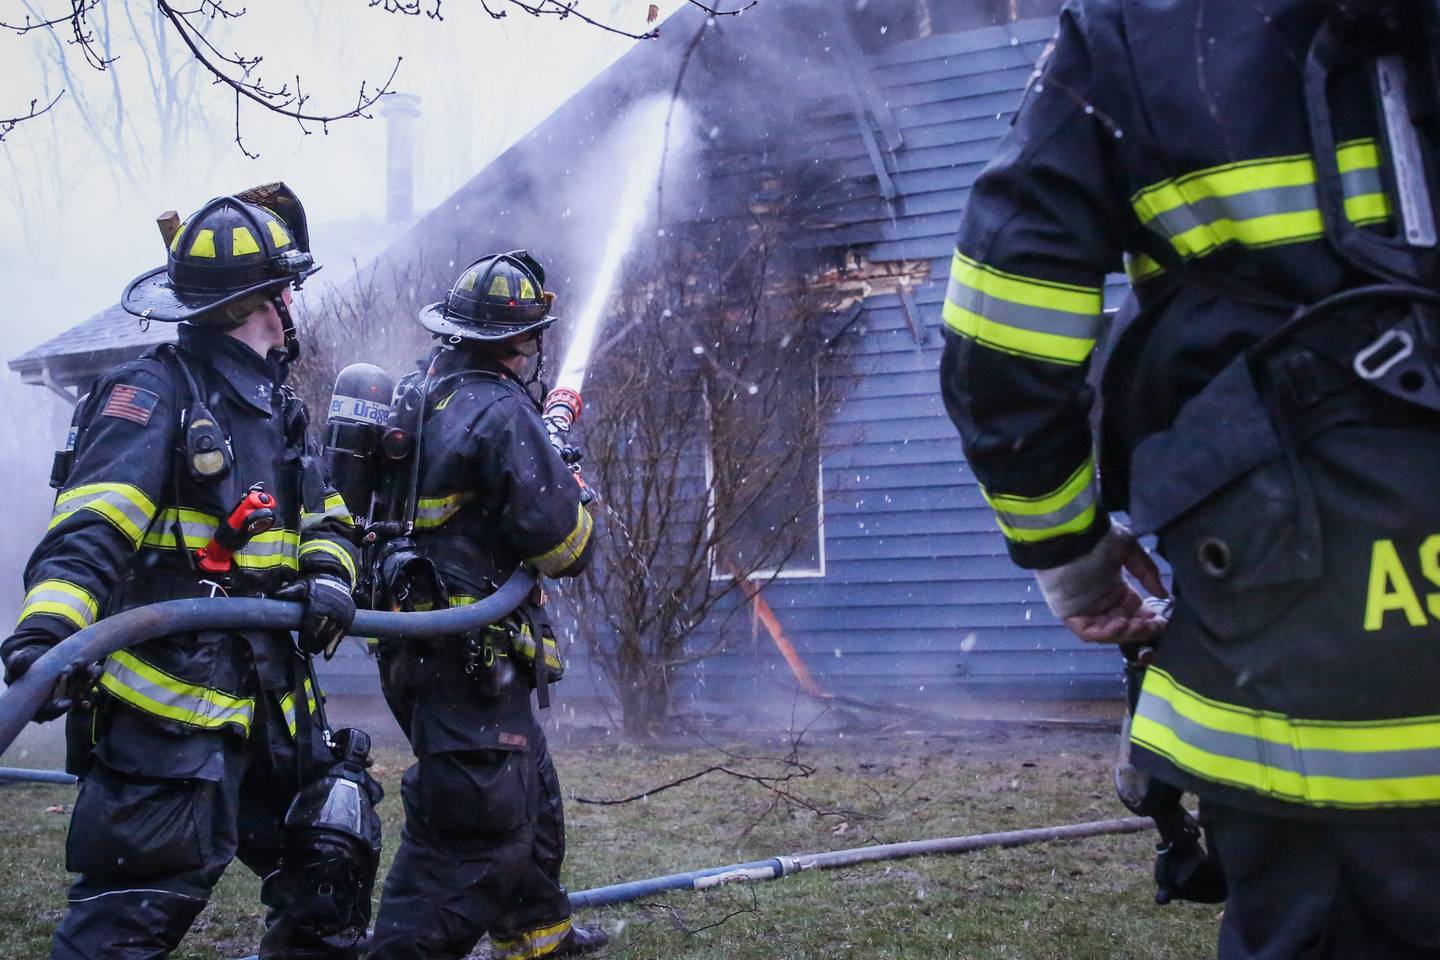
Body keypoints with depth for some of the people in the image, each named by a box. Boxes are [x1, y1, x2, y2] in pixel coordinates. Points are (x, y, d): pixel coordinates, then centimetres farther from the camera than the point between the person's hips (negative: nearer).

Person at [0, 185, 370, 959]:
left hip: (265, 698, 9)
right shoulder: (154, 393, -11)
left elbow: (323, 516, 19)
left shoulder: (275, 408, 17)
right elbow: (89, 529, -23)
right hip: (169, 701, -9)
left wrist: (328, 575, -5)